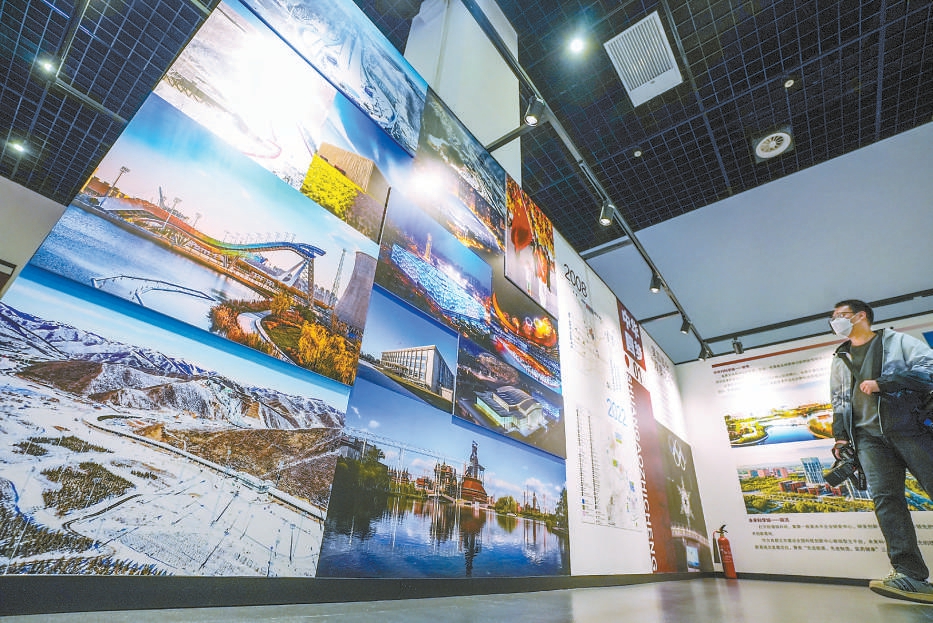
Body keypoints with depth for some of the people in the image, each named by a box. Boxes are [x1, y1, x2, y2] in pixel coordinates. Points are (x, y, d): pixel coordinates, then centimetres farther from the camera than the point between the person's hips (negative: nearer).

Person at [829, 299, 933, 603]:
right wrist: (840, 436, 10)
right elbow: (839, 402, 20)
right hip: (869, 436, 3)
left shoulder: (897, 341, 11)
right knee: (885, 498, -8)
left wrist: (882, 382, -13)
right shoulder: (840, 360, 23)